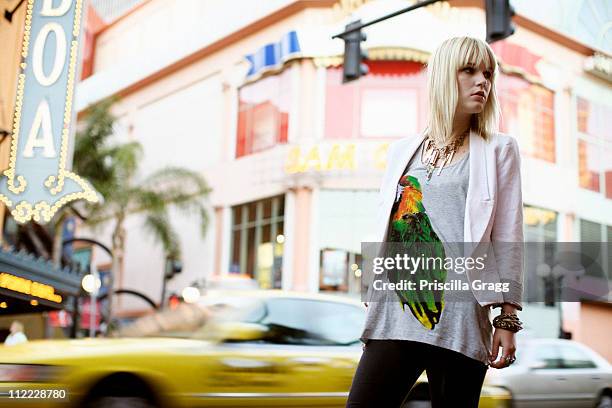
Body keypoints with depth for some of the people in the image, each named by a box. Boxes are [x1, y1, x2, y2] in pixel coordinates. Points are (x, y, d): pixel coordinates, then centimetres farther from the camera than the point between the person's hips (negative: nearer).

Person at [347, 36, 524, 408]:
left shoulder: (499, 150, 9)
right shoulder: (403, 150, 16)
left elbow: (508, 237, 3)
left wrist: (508, 318, -2)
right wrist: (371, 304, 15)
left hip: (459, 316, -2)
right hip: (395, 312, 3)